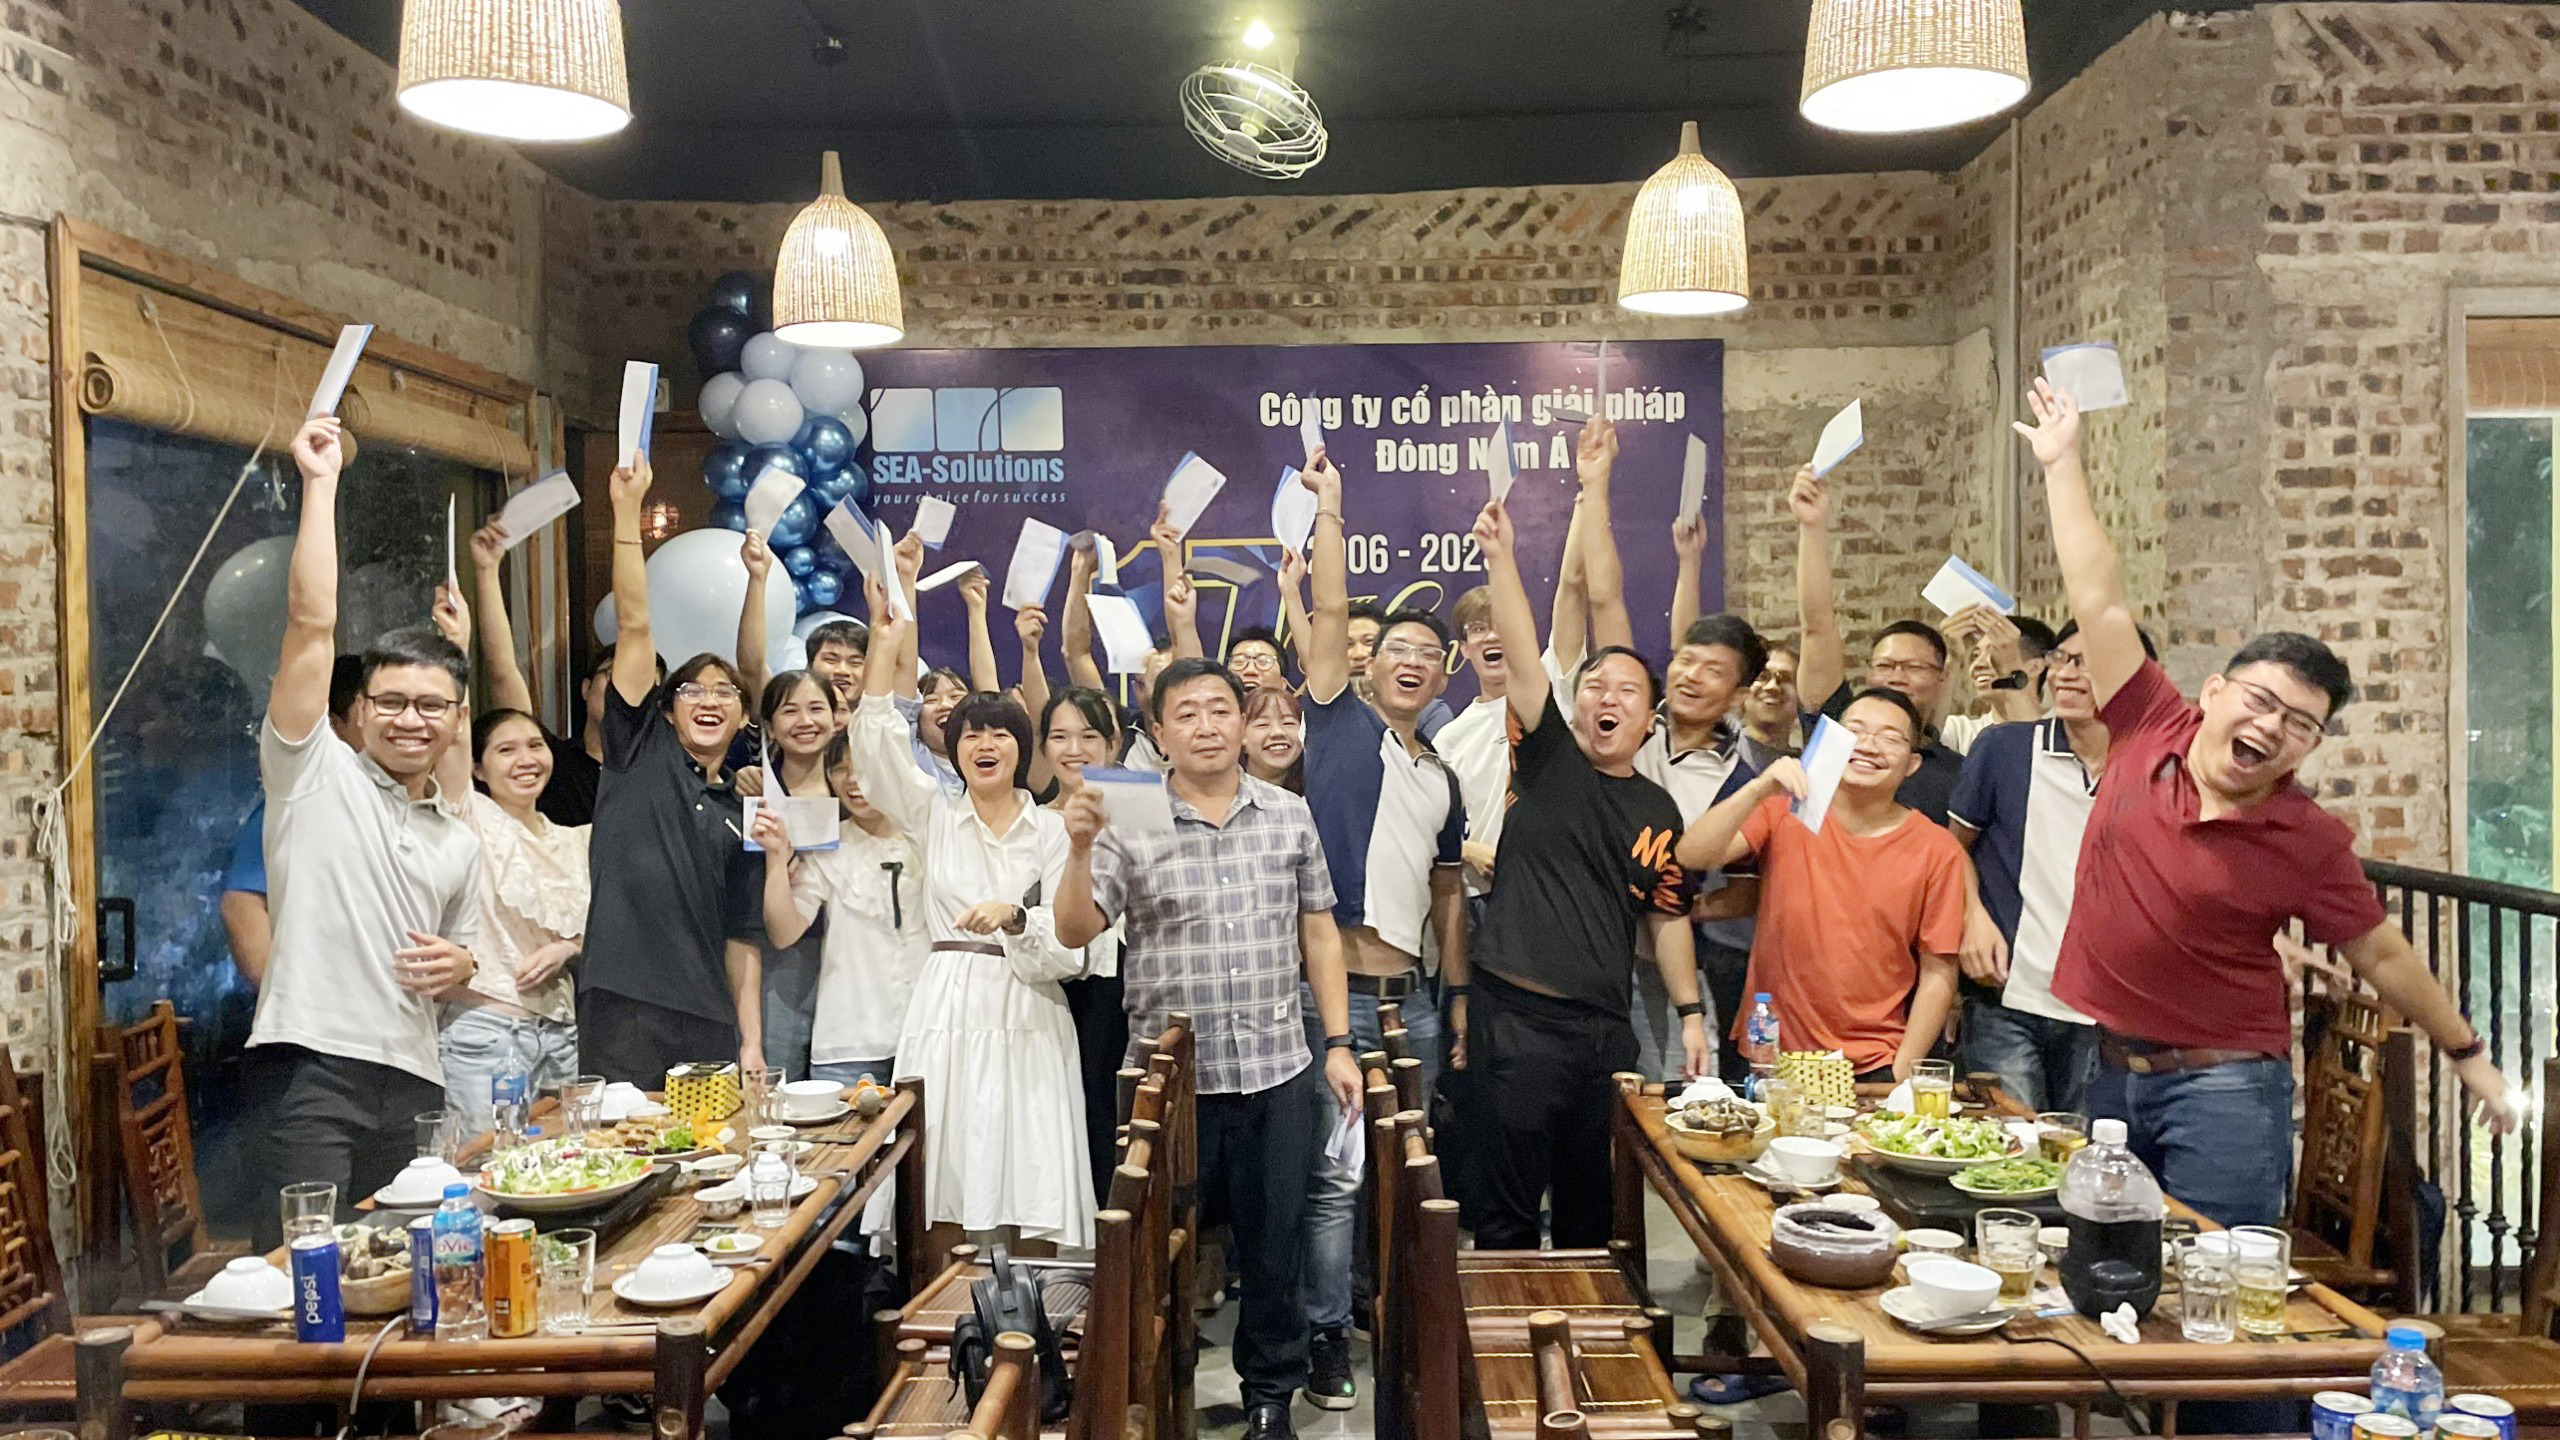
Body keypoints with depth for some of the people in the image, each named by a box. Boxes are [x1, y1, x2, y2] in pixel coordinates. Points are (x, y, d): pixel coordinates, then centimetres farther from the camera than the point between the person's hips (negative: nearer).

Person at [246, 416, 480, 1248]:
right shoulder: (315, 772, 3)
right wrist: (321, 483, -5)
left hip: (414, 1083, 6)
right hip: (311, 1069, -5)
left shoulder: (459, 845, 19)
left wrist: (456, 965, 4)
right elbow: (311, 621, -5)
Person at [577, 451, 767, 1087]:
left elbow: (742, 937, 13)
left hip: (710, 1023, 4)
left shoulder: (741, 809, 15)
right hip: (623, 1010, -3)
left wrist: (752, 1044, 5)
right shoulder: (642, 751, 7)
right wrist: (627, 511, -8)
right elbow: (634, 624, -2)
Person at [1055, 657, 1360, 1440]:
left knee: (1275, 1243, 12)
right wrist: (1080, 848, -26)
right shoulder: (1129, 823, -3)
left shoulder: (1290, 815, 4)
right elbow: (1075, 931, -9)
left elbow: (1319, 932, 8)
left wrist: (1339, 1042, 5)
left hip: (1278, 1072, 2)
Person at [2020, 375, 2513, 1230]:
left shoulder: (2307, 843, -8)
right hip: (2106, 1069, 3)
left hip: (2222, 1091, -3)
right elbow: (2100, 600, -1)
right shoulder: (2150, 730, -3)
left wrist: (2466, 1053, 9)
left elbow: (2381, 954, 4)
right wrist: (2063, 464, 3)